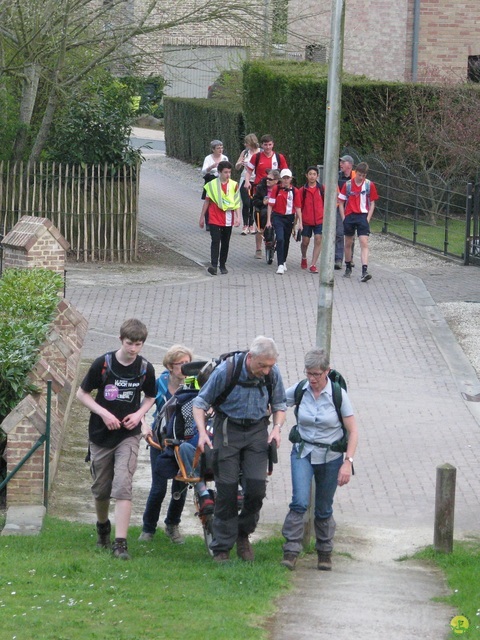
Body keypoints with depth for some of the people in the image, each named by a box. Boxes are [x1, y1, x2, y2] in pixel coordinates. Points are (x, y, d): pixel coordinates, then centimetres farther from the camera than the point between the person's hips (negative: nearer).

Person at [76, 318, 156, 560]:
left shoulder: (145, 368, -3)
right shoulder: (103, 363, -9)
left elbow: (150, 397, 14)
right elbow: (82, 393, -2)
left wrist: (139, 413, -7)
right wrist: (103, 413, -15)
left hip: (128, 435, 0)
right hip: (101, 434, 0)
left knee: (122, 487, -16)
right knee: (101, 489, 12)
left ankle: (120, 543, -19)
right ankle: (102, 526, 40)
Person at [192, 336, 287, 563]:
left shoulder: (273, 374, -9)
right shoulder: (225, 371, -19)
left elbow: (279, 405, 10)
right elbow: (200, 402, -7)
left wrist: (277, 428, -9)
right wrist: (202, 432, -20)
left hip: (257, 431, 3)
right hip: (228, 431, -2)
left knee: (256, 487, -9)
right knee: (226, 489, -4)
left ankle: (243, 534, 16)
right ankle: (221, 549, 5)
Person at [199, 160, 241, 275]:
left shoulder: (234, 185, 3)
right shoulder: (212, 185, -1)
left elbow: (237, 203, 3)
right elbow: (207, 201, 6)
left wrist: (237, 217, -7)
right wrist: (202, 217, 9)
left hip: (228, 220, 2)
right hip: (215, 219, -2)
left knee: (225, 243, 10)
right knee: (215, 241, -12)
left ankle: (223, 265, 21)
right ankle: (213, 265, -18)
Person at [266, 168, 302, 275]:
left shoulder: (295, 191, 0)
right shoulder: (276, 189, -3)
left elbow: (298, 207, 2)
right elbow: (270, 205, -1)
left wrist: (300, 222, 0)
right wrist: (268, 220, -4)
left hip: (290, 218, 2)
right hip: (278, 217, -2)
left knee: (286, 241, 14)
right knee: (280, 239, -15)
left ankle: (284, 261, 34)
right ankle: (280, 265, -17)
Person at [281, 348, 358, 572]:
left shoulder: (338, 394, -11)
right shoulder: (298, 391, -5)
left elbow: (353, 431, -8)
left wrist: (348, 462, -16)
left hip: (330, 457, -1)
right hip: (303, 453, 1)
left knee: (323, 510, 8)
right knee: (300, 502, -19)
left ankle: (324, 553, 26)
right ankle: (291, 551, -17)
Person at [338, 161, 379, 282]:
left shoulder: (369, 185, 0)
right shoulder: (348, 185, 0)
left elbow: (372, 204, 6)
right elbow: (341, 202, 6)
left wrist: (368, 219, -3)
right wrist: (343, 218, -1)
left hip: (362, 216, -2)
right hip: (349, 216, 2)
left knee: (364, 243, -13)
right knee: (348, 243, 12)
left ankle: (364, 271, -21)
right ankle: (348, 268, 29)